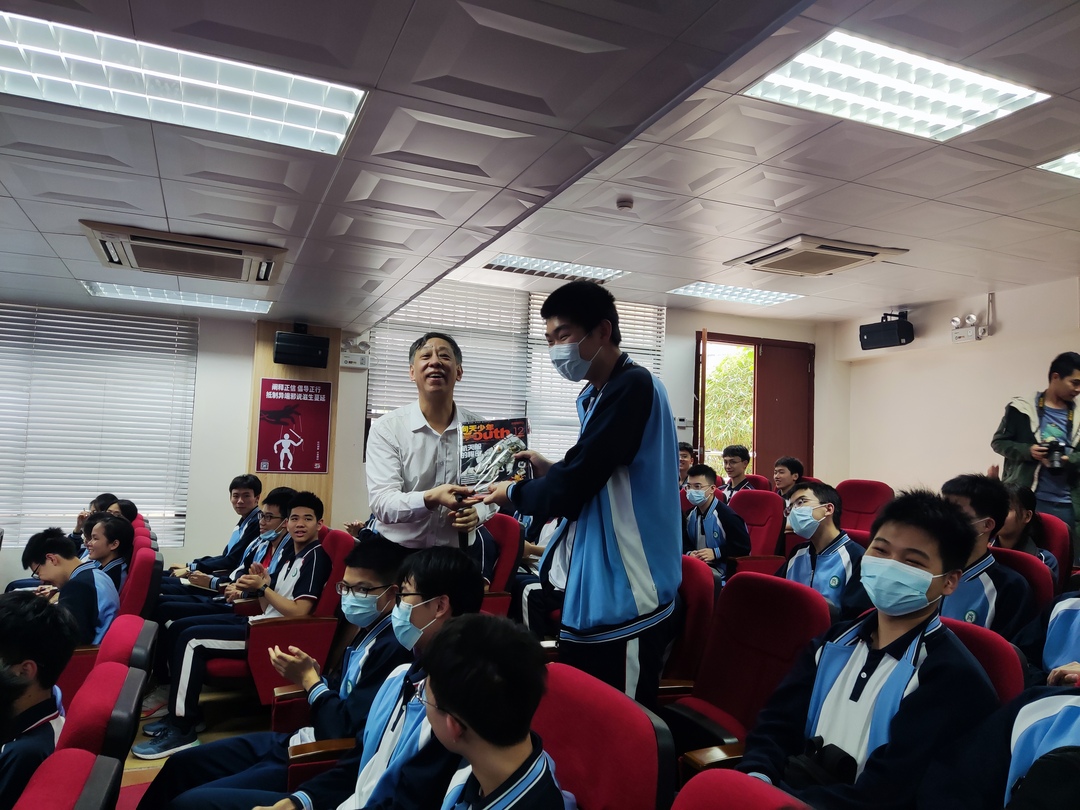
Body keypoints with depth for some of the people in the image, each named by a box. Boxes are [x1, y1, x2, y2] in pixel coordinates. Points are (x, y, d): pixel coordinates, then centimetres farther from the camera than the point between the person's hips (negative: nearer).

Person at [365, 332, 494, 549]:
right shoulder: (386, 428, -5)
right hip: (397, 552, -2)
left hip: (455, 554, 2)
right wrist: (431, 498, -31)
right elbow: (381, 503, -14)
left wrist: (477, 513, -14)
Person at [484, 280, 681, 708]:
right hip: (593, 589, 10)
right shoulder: (597, 394, 12)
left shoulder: (632, 387, -18)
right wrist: (550, 471, 4)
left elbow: (571, 488, -21)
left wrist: (514, 492, -3)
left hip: (624, 597, -10)